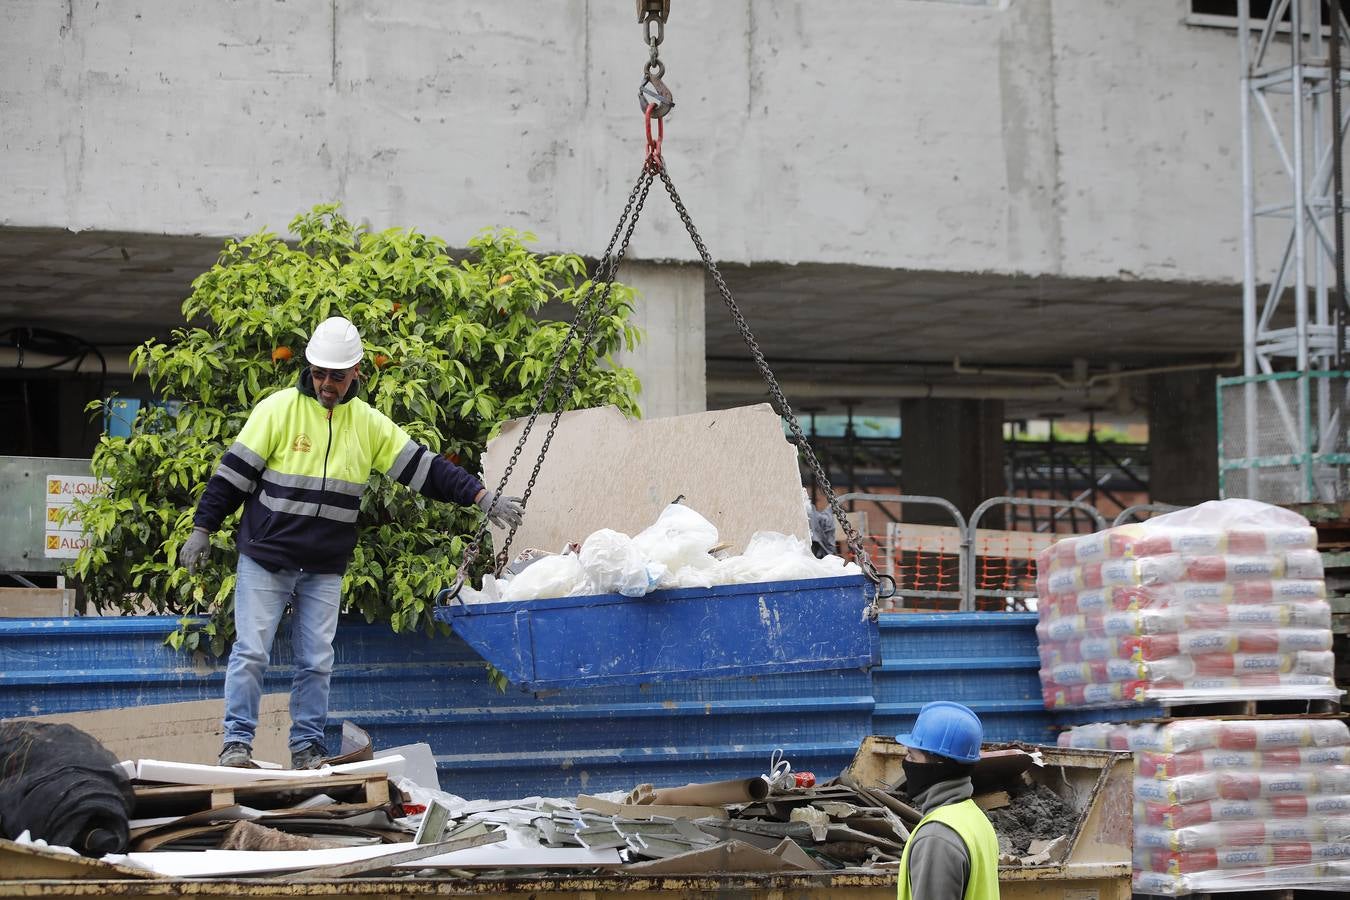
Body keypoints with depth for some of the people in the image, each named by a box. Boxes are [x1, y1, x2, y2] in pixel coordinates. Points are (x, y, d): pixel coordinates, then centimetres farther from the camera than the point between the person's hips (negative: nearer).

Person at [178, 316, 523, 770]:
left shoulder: (369, 424, 4)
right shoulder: (278, 409, -7)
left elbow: (425, 468, 4)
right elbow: (233, 472, -4)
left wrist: (482, 497, -3)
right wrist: (202, 529, -6)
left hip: (324, 570, 3)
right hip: (264, 560, -3)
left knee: (316, 662, 4)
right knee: (251, 653, -5)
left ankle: (307, 749, 12)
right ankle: (236, 743, 2)